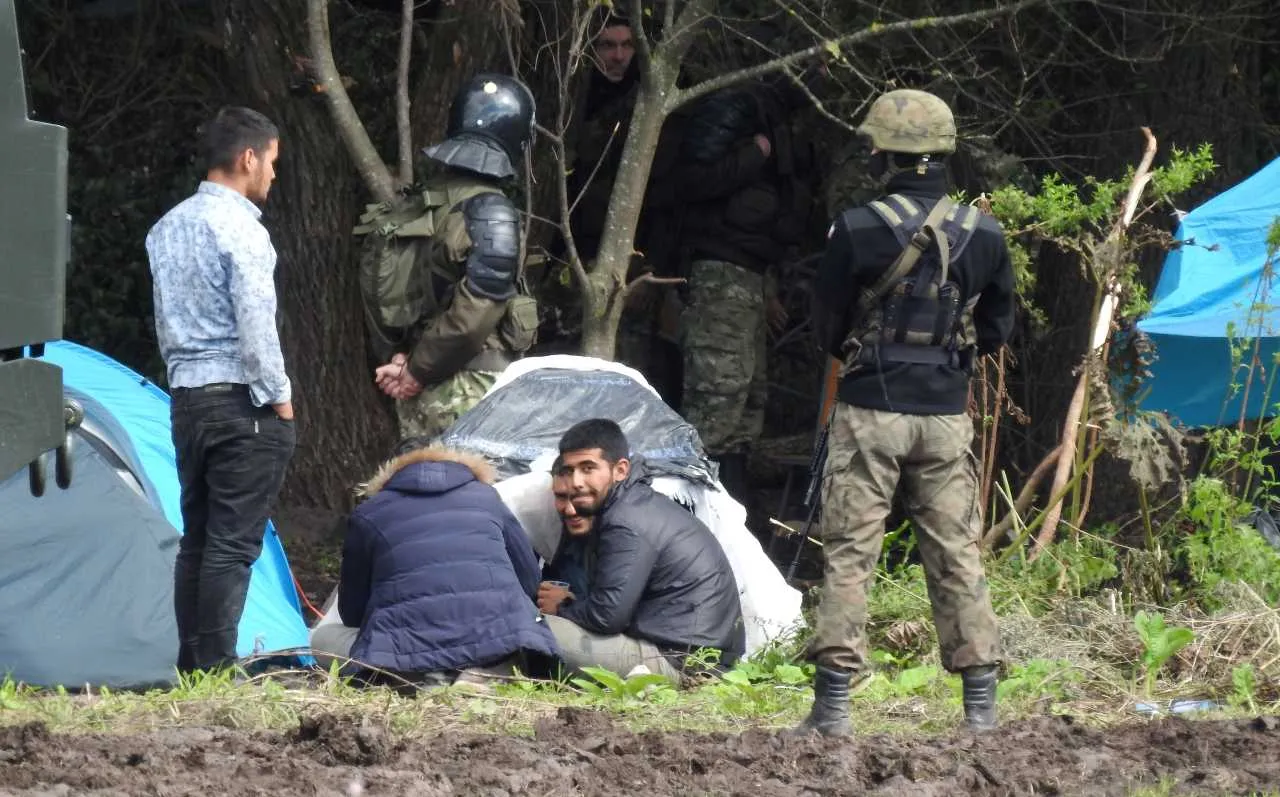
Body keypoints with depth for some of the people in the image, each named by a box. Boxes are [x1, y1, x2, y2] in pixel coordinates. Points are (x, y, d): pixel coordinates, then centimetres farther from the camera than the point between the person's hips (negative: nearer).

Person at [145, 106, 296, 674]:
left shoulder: (167, 229, 13)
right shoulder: (240, 229, -13)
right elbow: (256, 325, -17)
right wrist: (280, 397, -8)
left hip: (186, 399, 8)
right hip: (242, 403, -8)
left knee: (196, 538, 11)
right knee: (233, 543, -7)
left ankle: (190, 665, 12)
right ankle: (215, 668, -10)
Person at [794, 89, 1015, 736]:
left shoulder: (858, 230, -11)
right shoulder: (983, 235, 0)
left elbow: (827, 328, -1)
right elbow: (997, 329, 10)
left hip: (871, 412, -3)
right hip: (946, 415, 3)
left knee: (849, 554, 2)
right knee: (957, 555, 9)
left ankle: (833, 703, -1)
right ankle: (981, 702, 9)